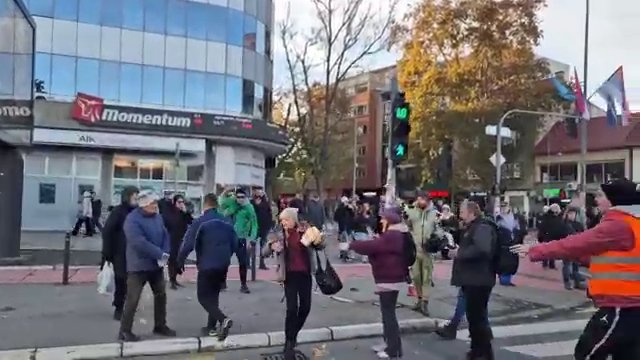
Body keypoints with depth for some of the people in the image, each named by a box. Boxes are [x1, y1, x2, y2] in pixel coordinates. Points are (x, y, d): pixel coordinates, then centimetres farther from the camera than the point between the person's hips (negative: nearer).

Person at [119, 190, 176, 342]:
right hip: (139, 265, -7)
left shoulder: (158, 217, 5)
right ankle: (125, 331, 8)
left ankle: (160, 326, 30)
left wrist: (165, 254, -13)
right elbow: (139, 242, -27)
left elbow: (165, 236, 6)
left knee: (161, 295, 15)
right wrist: (160, 254, -25)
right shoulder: (132, 219, -17)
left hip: (157, 264, 7)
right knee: (133, 299, -5)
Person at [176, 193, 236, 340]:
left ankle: (223, 319, -18)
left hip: (207, 265, -6)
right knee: (213, 295, 20)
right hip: (223, 265, 6)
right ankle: (211, 327, 21)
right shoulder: (227, 222, 6)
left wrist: (179, 262, -3)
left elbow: (188, 244, -15)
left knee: (203, 297, 2)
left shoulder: (200, 222, -11)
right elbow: (234, 244, 11)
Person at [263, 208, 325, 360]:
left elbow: (320, 247, 6)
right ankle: (289, 344, 0)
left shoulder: (305, 231, -3)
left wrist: (318, 242, -19)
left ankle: (293, 335, 33)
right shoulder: (280, 235, -5)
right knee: (292, 308, -9)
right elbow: (264, 253, -5)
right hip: (290, 275, -2)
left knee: (305, 307, 9)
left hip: (305, 274, 2)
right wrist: (271, 246, -28)